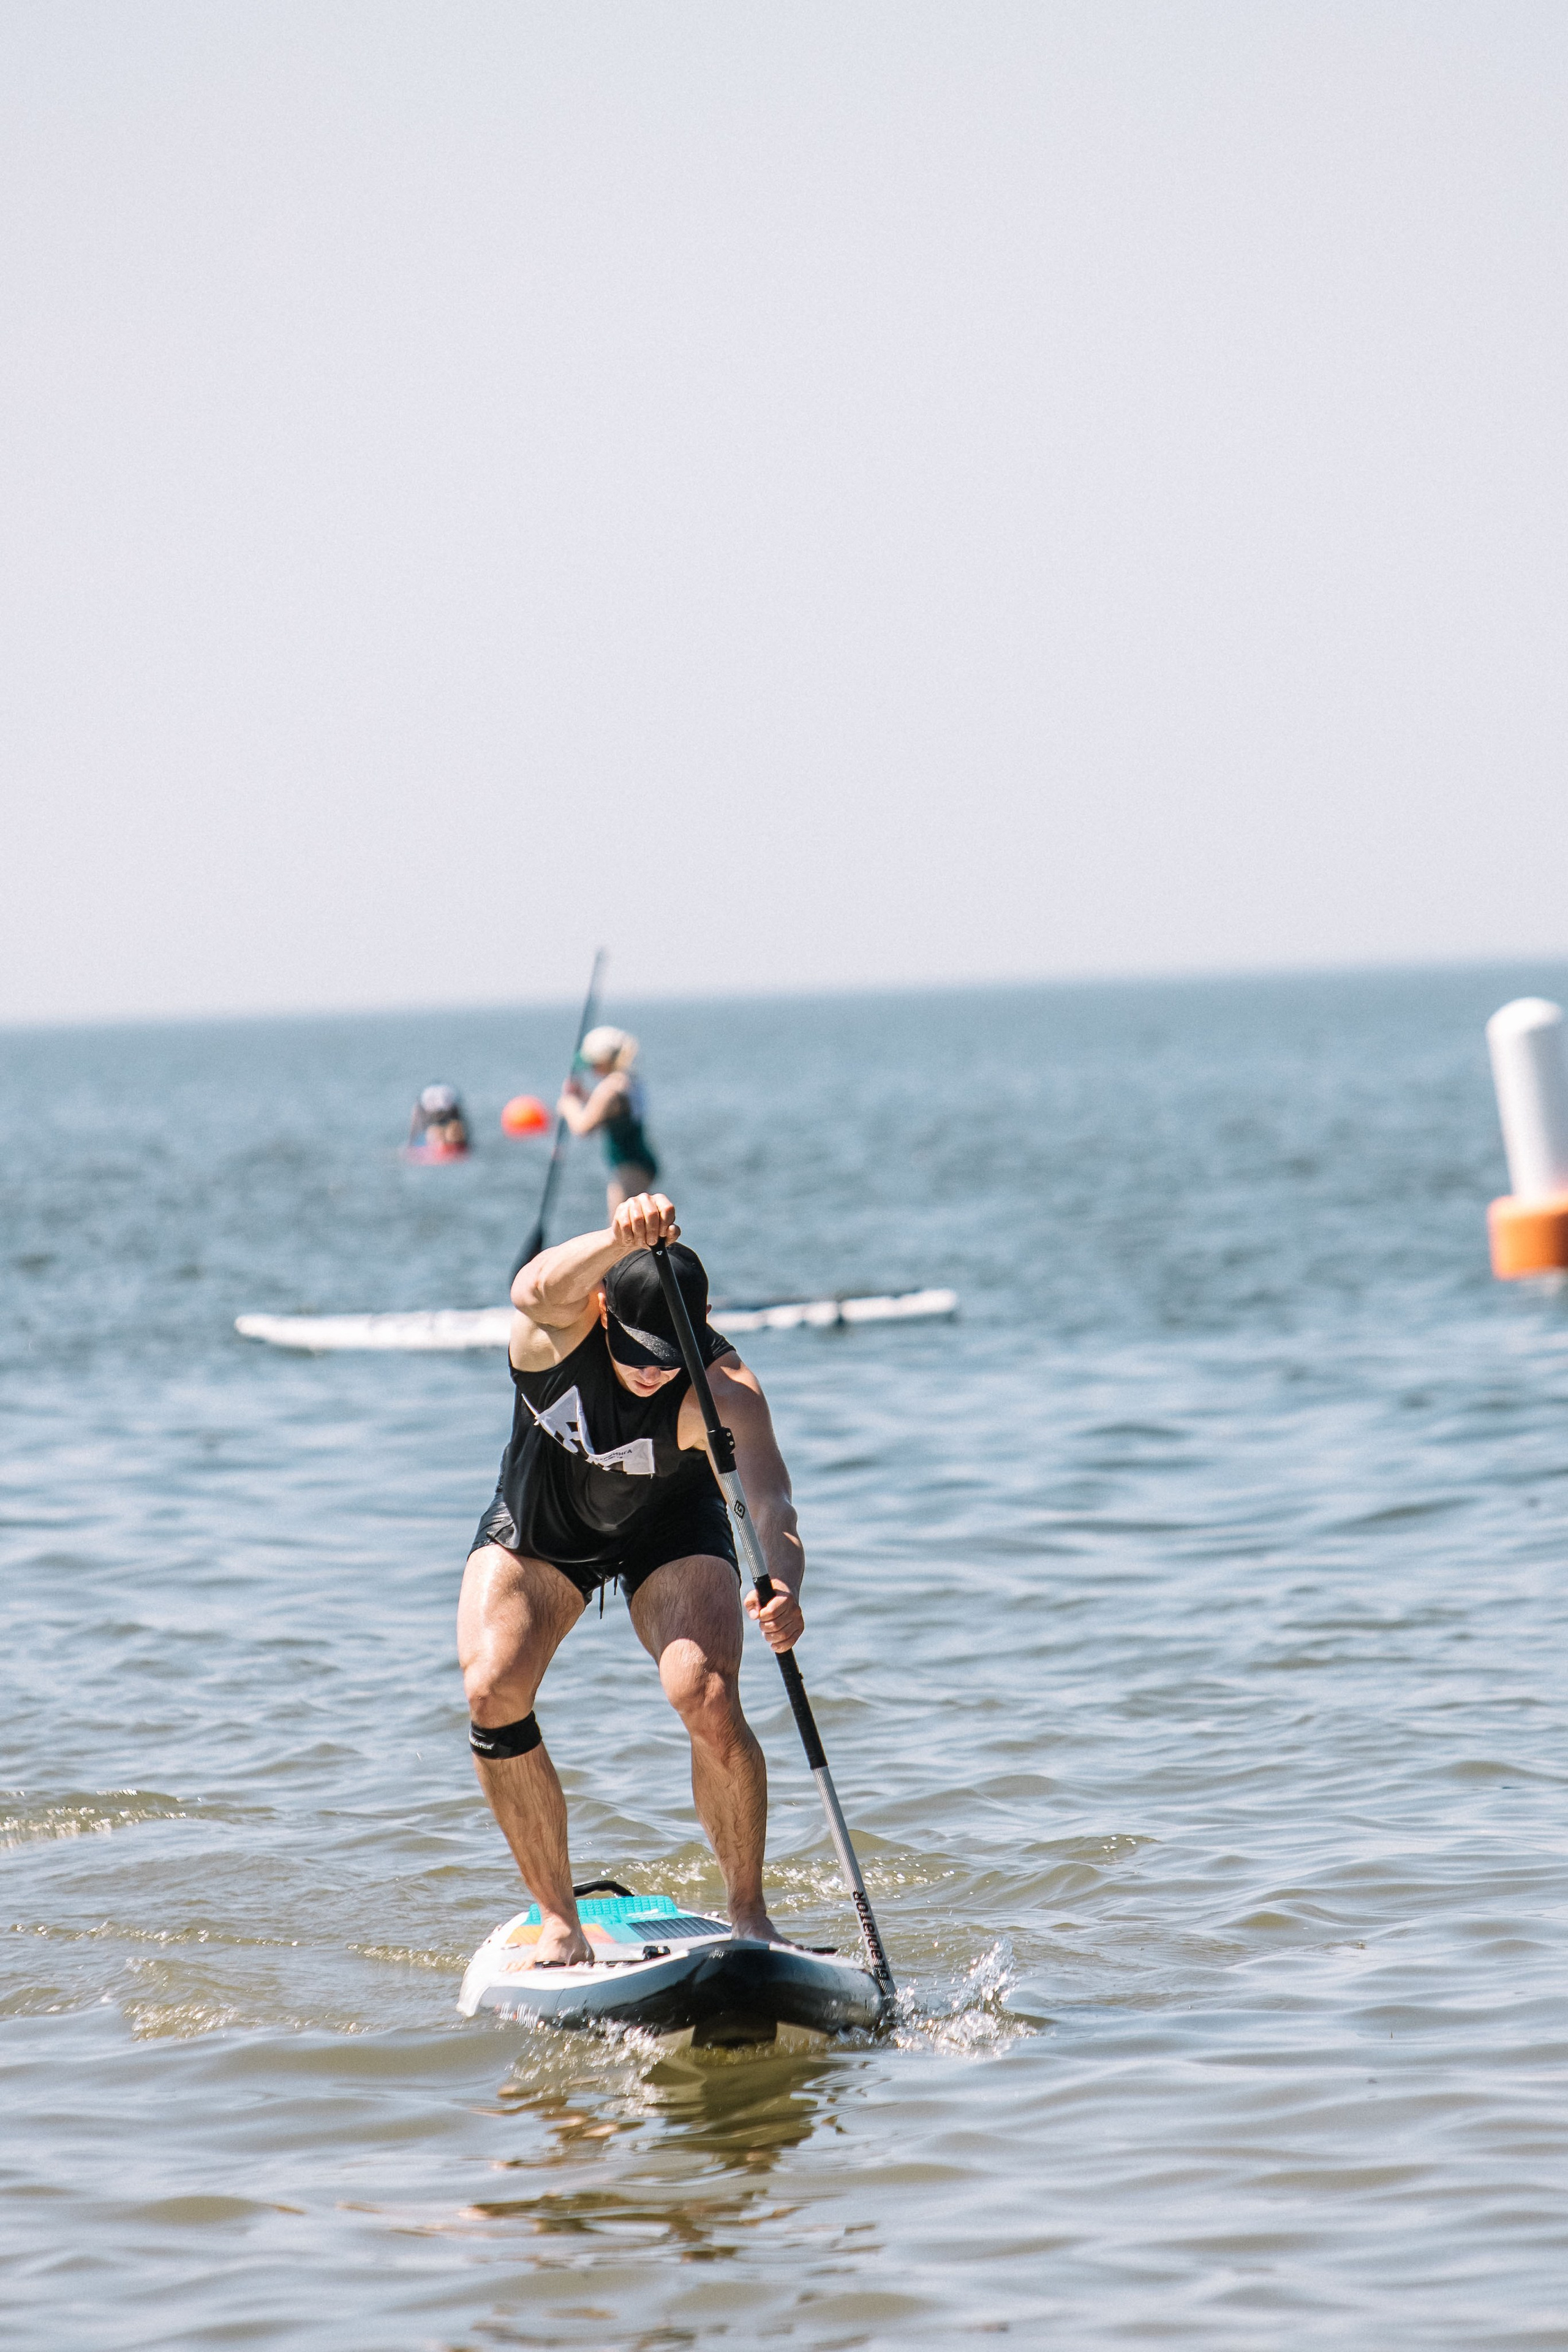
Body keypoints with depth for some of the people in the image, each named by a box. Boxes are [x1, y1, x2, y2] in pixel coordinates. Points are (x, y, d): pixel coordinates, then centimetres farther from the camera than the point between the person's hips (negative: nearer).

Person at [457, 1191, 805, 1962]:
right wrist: (621, 1238, -77)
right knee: (492, 1689, -20)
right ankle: (559, 1919, -5)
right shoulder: (566, 1323, -32)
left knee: (708, 1698, -23)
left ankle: (748, 1910, -3)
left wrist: (783, 1589, -68)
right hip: (539, 1522, 1)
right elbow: (535, 1292, -56)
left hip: (669, 1530, -1)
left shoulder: (722, 1388, -33)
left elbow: (769, 1499, -46)